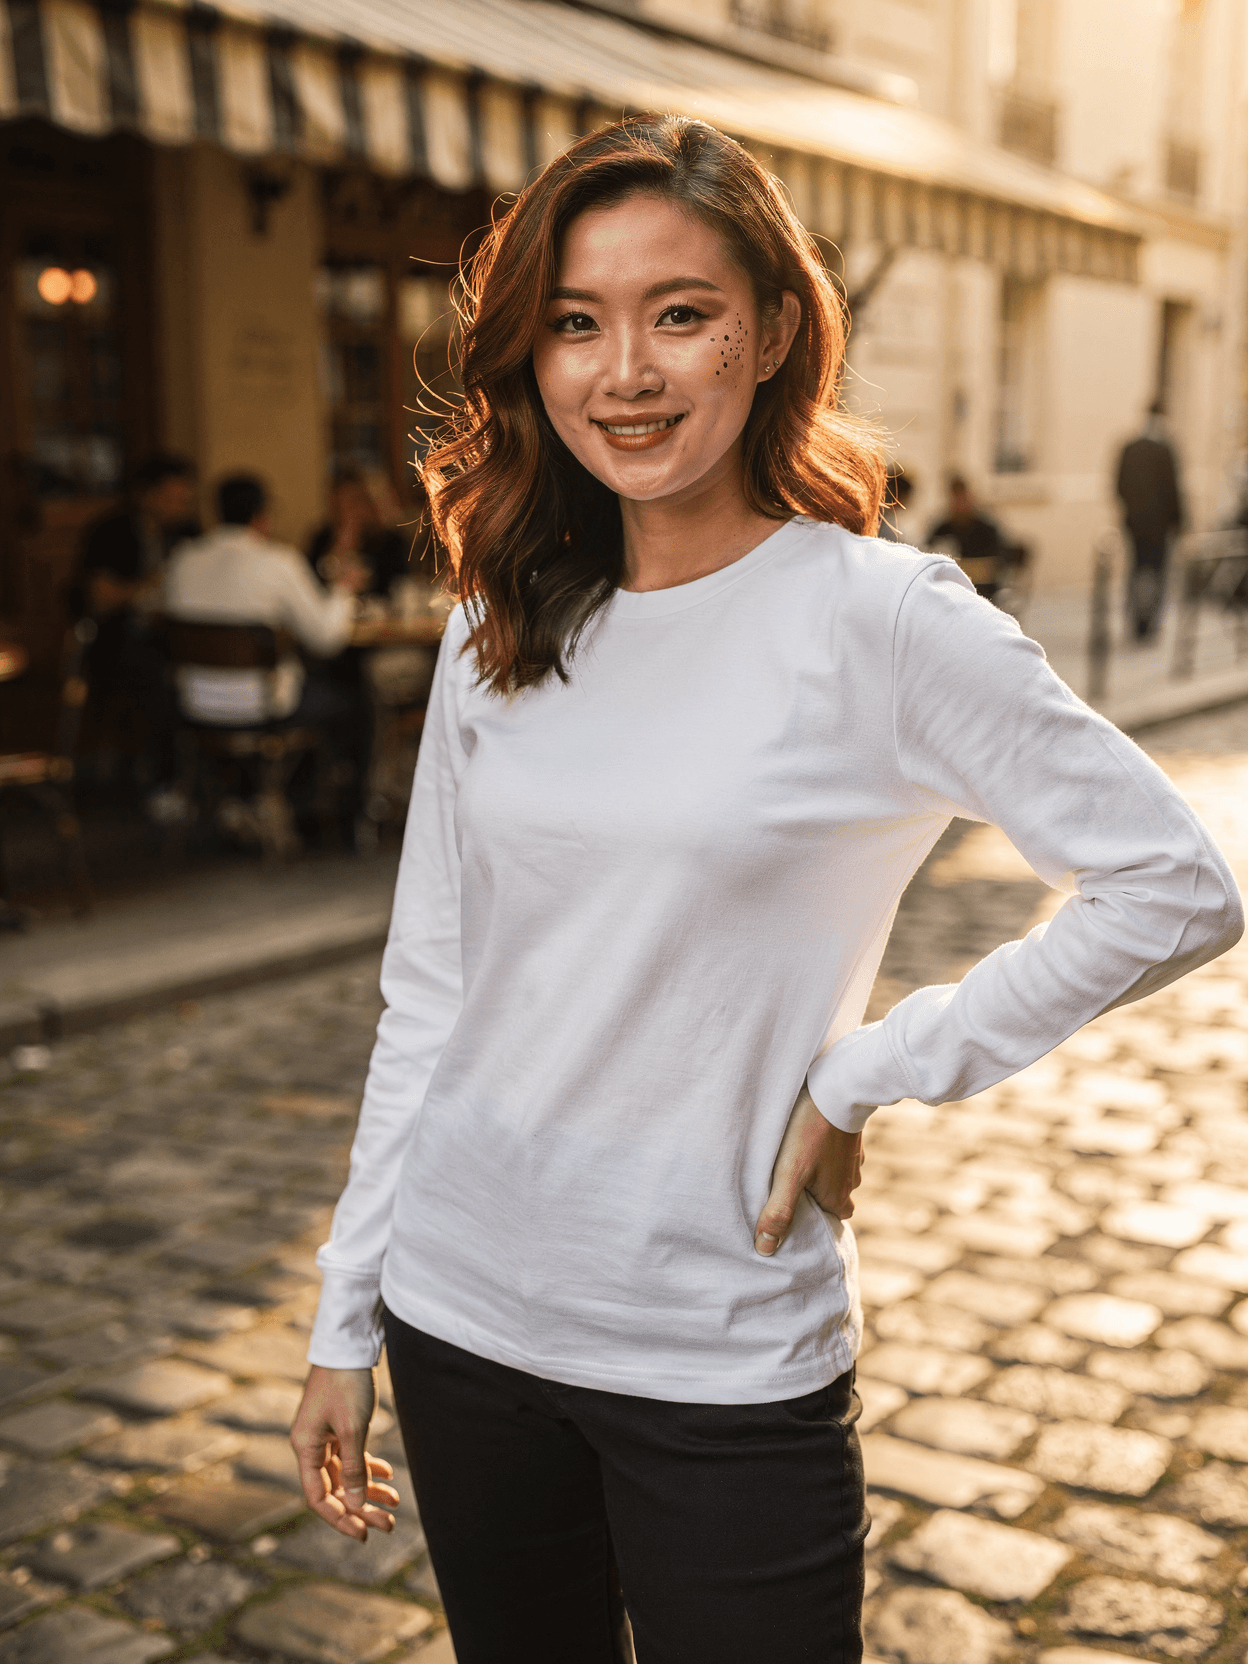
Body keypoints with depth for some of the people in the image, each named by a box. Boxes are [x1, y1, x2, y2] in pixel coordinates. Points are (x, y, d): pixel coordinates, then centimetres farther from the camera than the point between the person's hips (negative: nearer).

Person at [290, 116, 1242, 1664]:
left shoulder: (878, 619, -12)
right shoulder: (498, 632, 2)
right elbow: (426, 990, 6)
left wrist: (863, 1078, -13)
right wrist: (345, 1317, 8)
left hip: (728, 1364, -4)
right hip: (462, 1317, 4)